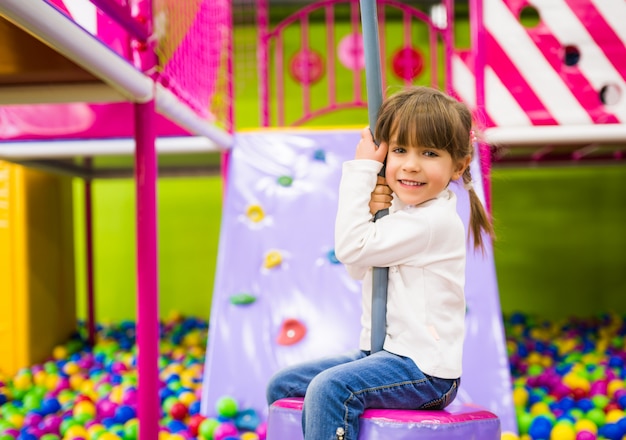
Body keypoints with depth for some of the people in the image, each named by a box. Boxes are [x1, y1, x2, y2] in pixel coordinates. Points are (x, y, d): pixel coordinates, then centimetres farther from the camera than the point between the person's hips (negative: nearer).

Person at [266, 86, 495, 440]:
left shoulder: (435, 221, -18)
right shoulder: (400, 209, 12)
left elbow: (351, 248, -19)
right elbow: (357, 268, 13)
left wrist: (360, 171, -12)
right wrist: (367, 211, -4)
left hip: (423, 369, -10)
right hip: (380, 353, 10)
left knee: (329, 388, -32)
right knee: (282, 386, 11)